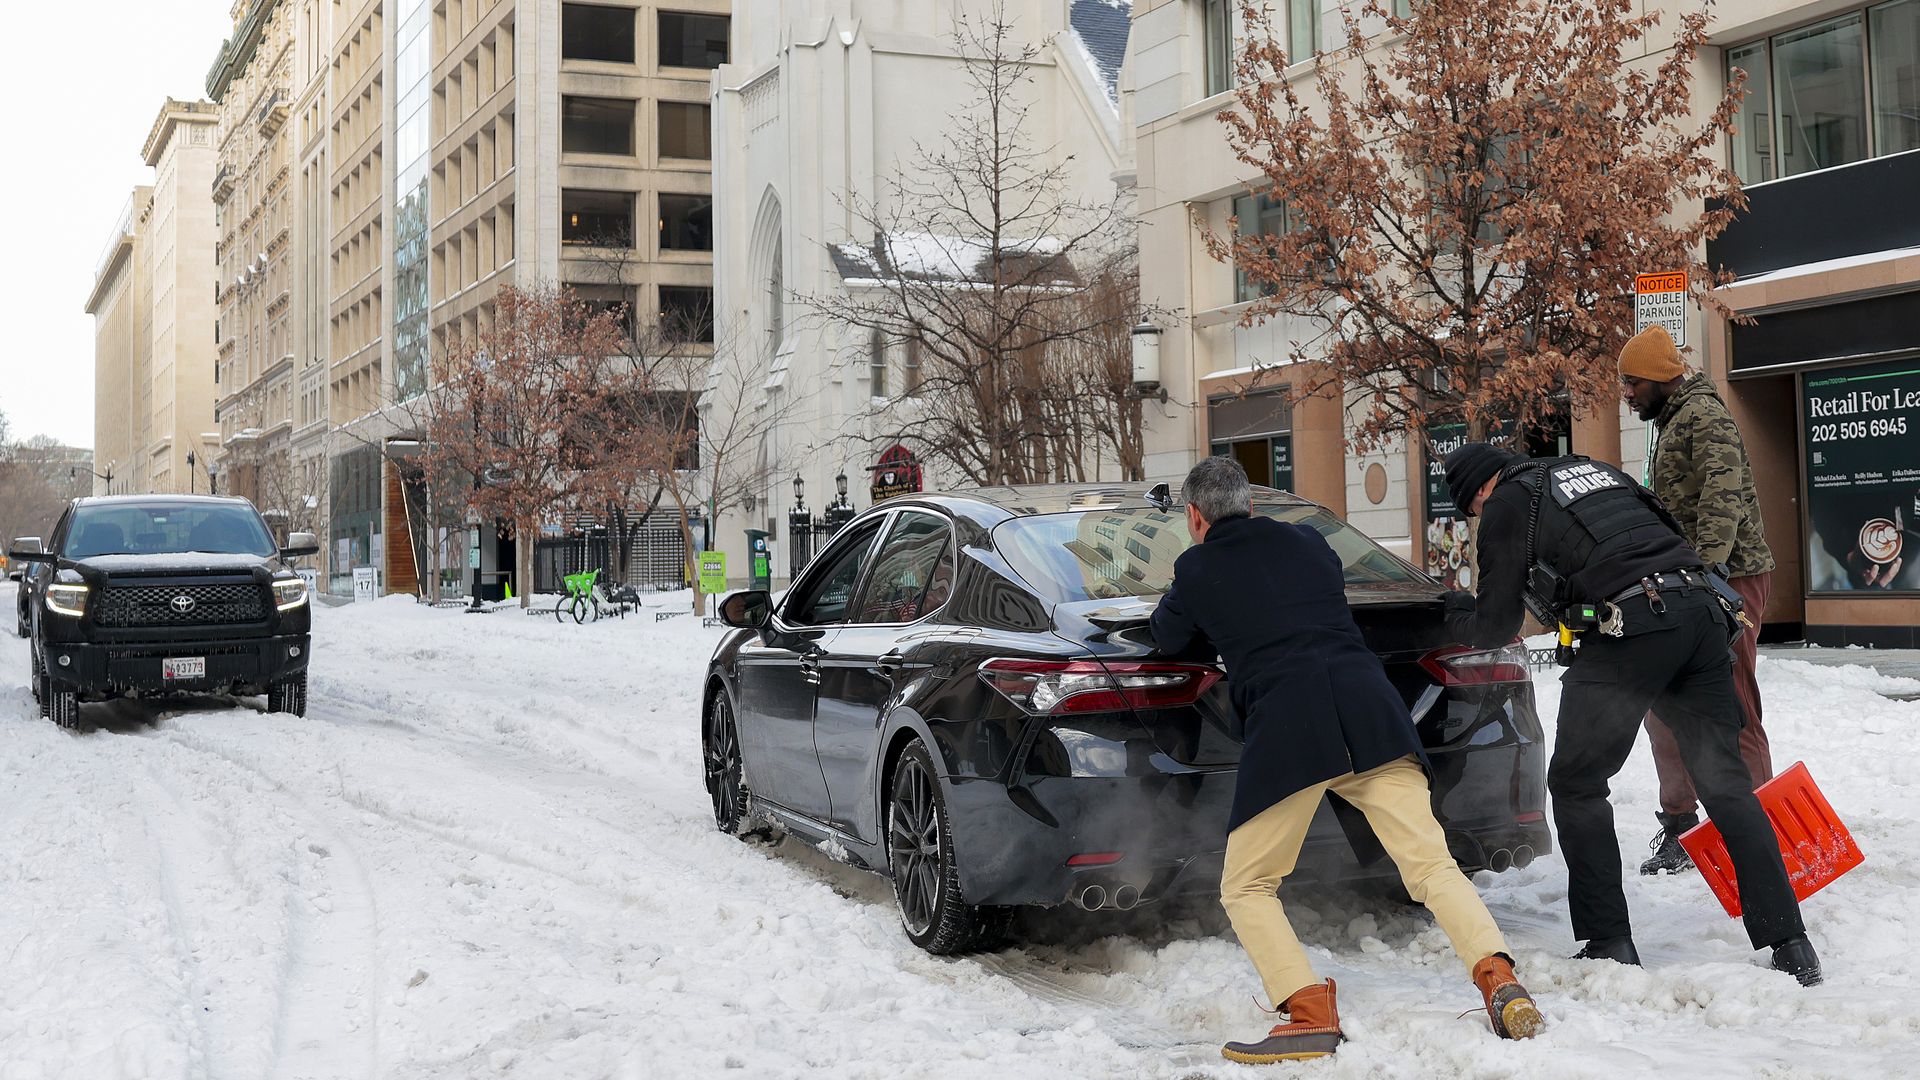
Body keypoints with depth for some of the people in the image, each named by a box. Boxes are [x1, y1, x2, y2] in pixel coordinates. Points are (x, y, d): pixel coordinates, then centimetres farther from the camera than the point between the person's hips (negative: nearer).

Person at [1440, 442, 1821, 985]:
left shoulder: (1507, 505, 9)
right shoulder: (1590, 468, 29)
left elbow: (1497, 625, 12)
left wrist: (1454, 613, 33)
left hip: (1633, 626, -7)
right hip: (1702, 609, 7)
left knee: (1576, 784, 8)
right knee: (1726, 781, 11)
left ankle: (1608, 945, 6)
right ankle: (1790, 946, 8)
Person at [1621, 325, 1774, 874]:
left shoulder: (1703, 411, -11)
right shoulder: (1671, 421, 21)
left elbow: (1724, 489, -25)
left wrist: (1710, 562, -34)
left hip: (1730, 576, -10)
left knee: (1729, 710, -9)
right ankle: (1679, 826, 19)